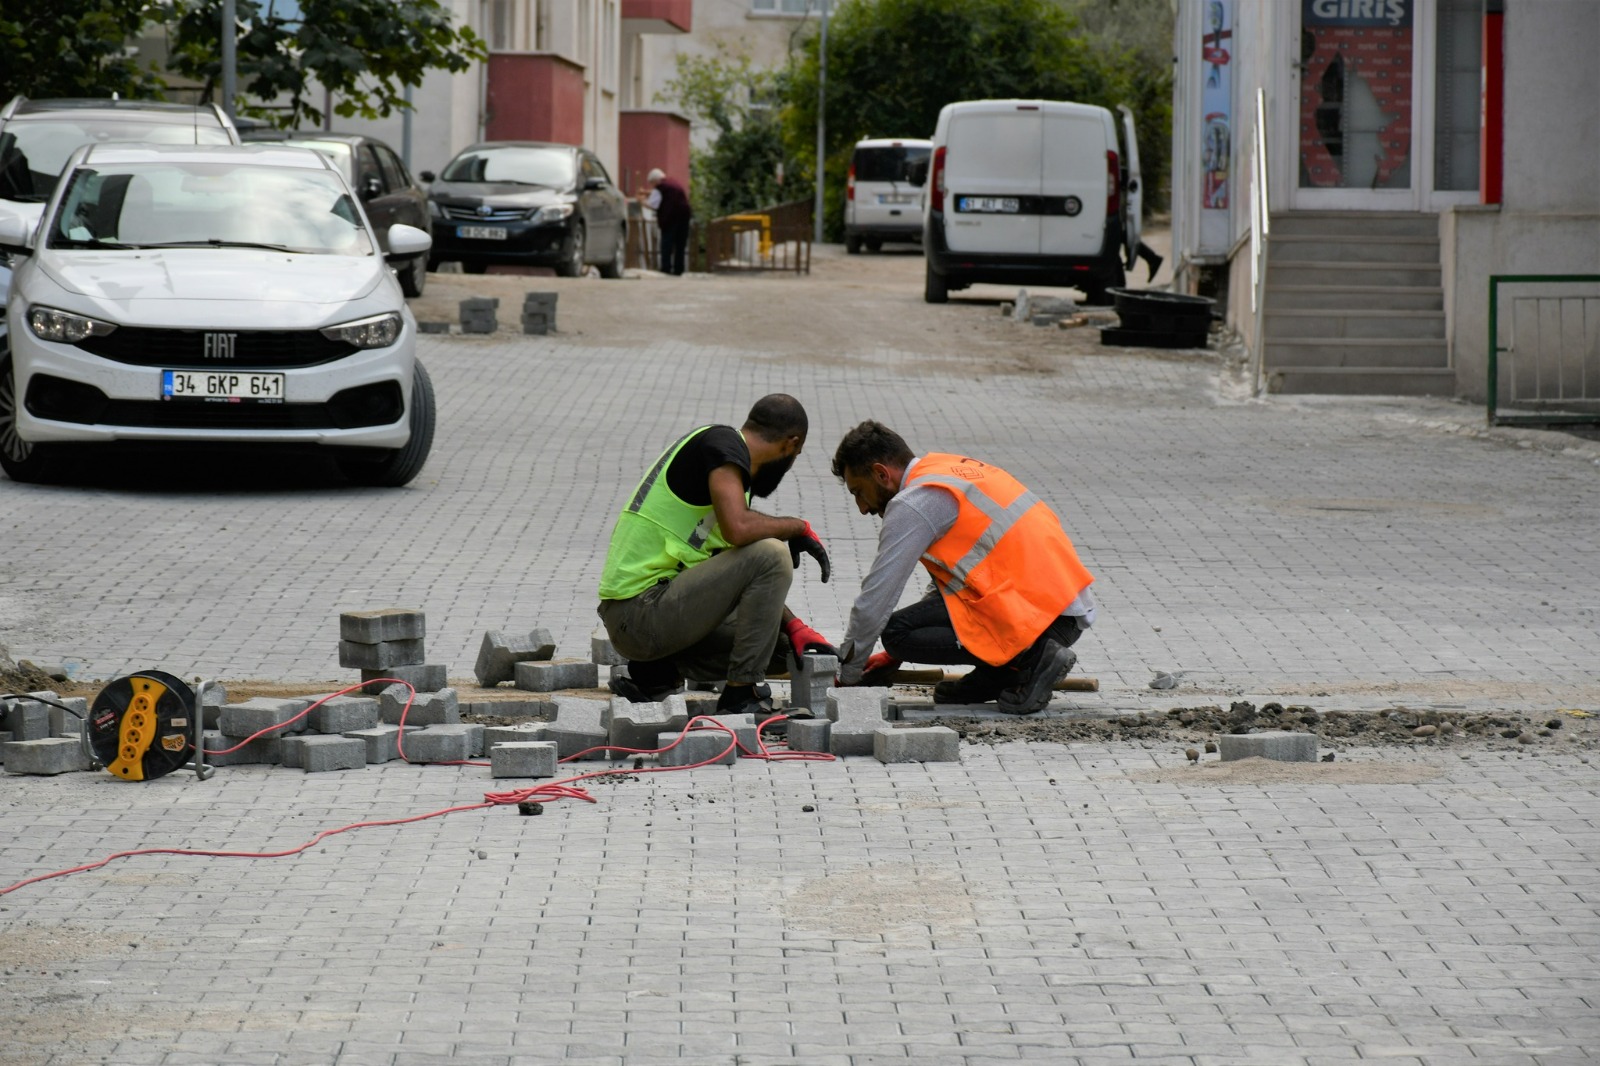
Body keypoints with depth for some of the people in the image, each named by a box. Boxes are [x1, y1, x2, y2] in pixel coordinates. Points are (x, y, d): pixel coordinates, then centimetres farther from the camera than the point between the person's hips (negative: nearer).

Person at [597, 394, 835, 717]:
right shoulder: (723, 442, -9)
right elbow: (738, 528, -27)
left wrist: (794, 628, 13)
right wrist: (798, 527, -8)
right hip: (641, 611, -10)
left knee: (779, 651, 16)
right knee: (771, 554, -17)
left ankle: (655, 673, 11)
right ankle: (741, 697, -13)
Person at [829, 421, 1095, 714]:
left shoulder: (912, 504, -9)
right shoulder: (957, 469, 21)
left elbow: (873, 604, -7)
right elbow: (948, 577, 30)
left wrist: (849, 675, 9)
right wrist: (894, 656, 29)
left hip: (1039, 616, -10)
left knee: (896, 630, -9)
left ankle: (1029, 657, -11)